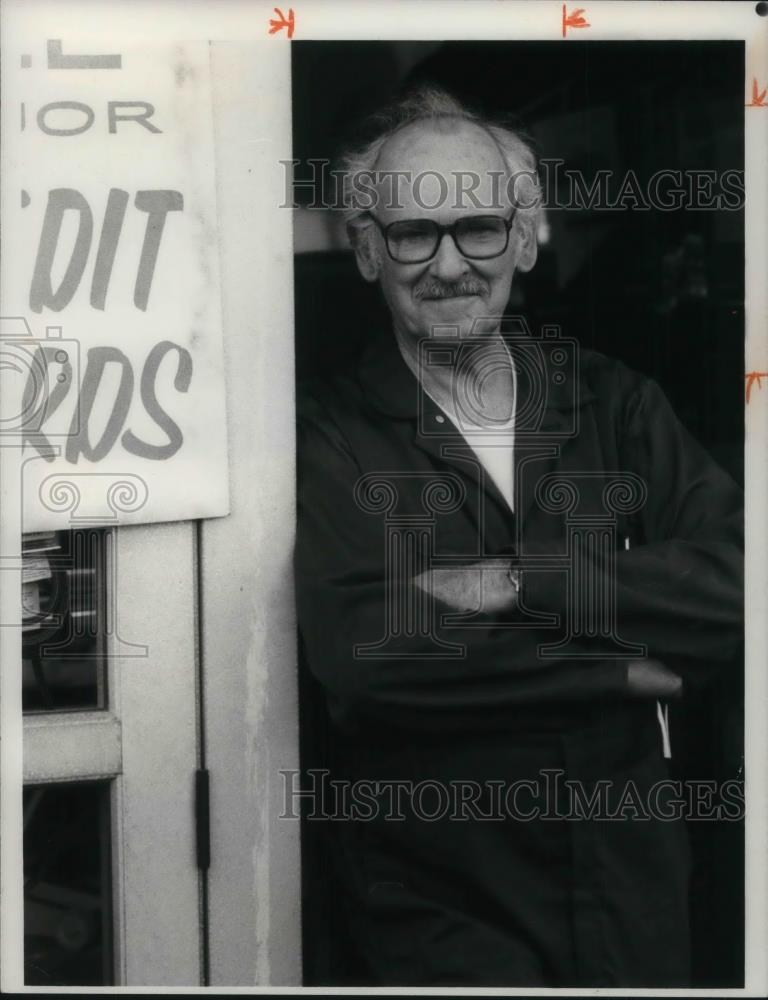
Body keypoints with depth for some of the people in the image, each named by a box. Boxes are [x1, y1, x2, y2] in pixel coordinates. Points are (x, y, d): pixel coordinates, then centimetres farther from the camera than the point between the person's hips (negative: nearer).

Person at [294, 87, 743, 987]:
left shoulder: (613, 402, 2)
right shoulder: (326, 437, -8)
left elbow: (732, 582, -9)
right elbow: (360, 651, -22)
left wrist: (521, 585, -20)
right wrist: (621, 669, -15)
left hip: (636, 887, 4)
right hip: (436, 908, -3)